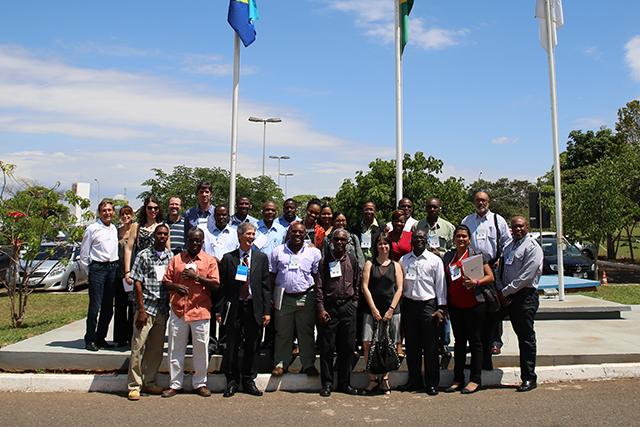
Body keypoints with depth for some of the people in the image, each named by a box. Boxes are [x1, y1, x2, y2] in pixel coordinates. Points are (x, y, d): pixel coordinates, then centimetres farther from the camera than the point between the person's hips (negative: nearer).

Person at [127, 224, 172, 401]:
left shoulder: (171, 256, 9)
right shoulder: (144, 255, -2)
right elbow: (137, 283, -5)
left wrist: (171, 308, 7)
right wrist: (141, 310, -10)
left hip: (163, 310, 4)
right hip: (146, 307, -4)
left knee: (157, 349, 9)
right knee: (138, 347, -1)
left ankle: (148, 382, 22)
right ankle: (134, 385, 10)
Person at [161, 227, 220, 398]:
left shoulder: (210, 260, 4)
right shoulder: (176, 259, 11)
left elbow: (215, 285, -4)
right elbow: (166, 282, 11)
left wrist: (196, 276, -13)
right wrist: (175, 286, -10)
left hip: (200, 310, -2)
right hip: (178, 310, 2)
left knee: (201, 348, 5)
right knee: (175, 349, 7)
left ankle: (200, 383, 19)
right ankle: (175, 384, 20)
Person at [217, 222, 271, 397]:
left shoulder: (262, 258, 8)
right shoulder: (228, 258, 5)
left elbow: (266, 286, 5)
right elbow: (222, 286, 4)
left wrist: (267, 311, -1)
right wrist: (219, 310, -1)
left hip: (254, 308, 1)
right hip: (234, 308, -1)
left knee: (253, 347, 7)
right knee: (232, 347, 7)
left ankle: (249, 381, 22)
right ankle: (232, 382, 22)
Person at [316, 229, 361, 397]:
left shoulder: (353, 261, 10)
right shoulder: (325, 261, 3)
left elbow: (357, 285, 13)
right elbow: (319, 287, 1)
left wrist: (354, 304, 4)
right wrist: (320, 309, -7)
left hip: (348, 307, 2)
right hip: (329, 306, -2)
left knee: (347, 347, 6)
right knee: (327, 347, 2)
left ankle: (344, 383, 18)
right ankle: (327, 383, 13)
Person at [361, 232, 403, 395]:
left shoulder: (396, 266, 12)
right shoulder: (369, 264, 9)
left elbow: (399, 289, 6)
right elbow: (365, 287, 2)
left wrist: (391, 310, -5)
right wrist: (374, 309, -7)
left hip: (392, 311, 1)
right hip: (372, 310, -1)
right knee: (367, 343, -10)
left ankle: (385, 379, 15)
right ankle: (373, 380, 1)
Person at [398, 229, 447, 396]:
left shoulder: (435, 260, 4)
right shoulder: (404, 260, 11)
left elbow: (440, 285, 3)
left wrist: (441, 308, -4)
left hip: (428, 305, -2)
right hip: (409, 305, 3)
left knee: (431, 346, 1)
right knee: (411, 344, 8)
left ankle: (432, 383, 12)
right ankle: (414, 380, 20)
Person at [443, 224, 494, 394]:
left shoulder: (477, 255, -1)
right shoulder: (448, 257, 11)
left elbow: (490, 277, -1)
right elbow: (445, 280, 17)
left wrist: (476, 282, -18)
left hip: (474, 304, -4)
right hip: (455, 305, 4)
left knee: (475, 341, 2)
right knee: (459, 341, 10)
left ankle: (475, 380, 10)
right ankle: (458, 379, 17)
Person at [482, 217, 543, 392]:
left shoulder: (532, 247, -8)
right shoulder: (508, 247, 16)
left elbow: (526, 276, -16)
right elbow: (500, 271, 16)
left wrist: (506, 292, -14)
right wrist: (500, 291, -1)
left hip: (524, 296, -7)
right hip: (505, 296, 7)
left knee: (526, 338, 1)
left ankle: (529, 379, 13)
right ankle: (484, 362, 20)